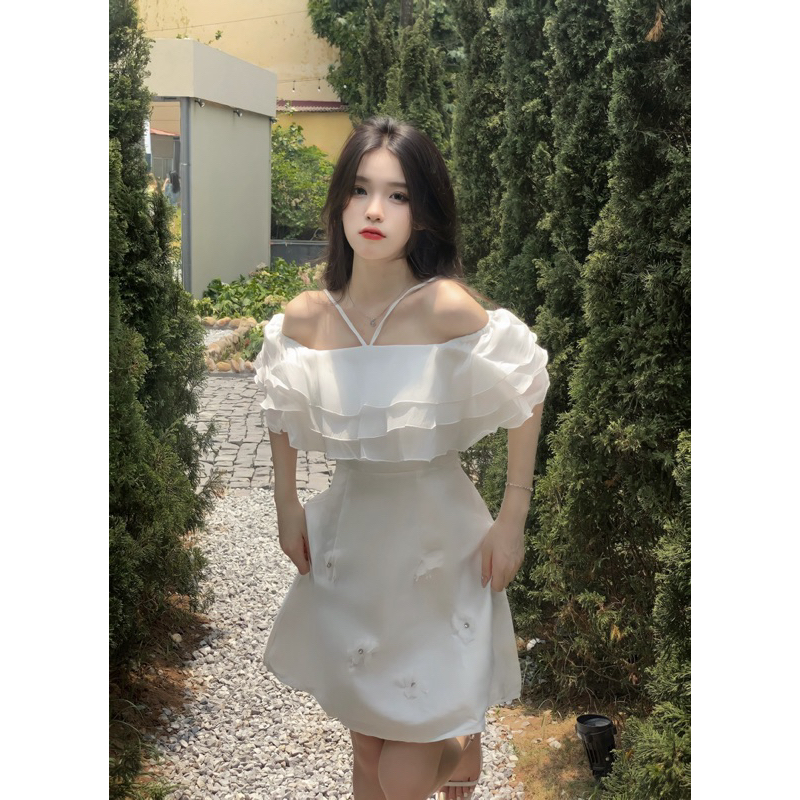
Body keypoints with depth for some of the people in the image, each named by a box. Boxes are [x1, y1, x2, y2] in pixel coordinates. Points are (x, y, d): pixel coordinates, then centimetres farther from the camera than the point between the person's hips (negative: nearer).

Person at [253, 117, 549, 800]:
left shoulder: (446, 308, -21)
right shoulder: (305, 318, -8)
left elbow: (527, 399, -9)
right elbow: (282, 411, 11)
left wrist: (512, 521, -10)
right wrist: (287, 505, 10)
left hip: (436, 535, -4)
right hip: (348, 528, 4)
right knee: (365, 742, 19)